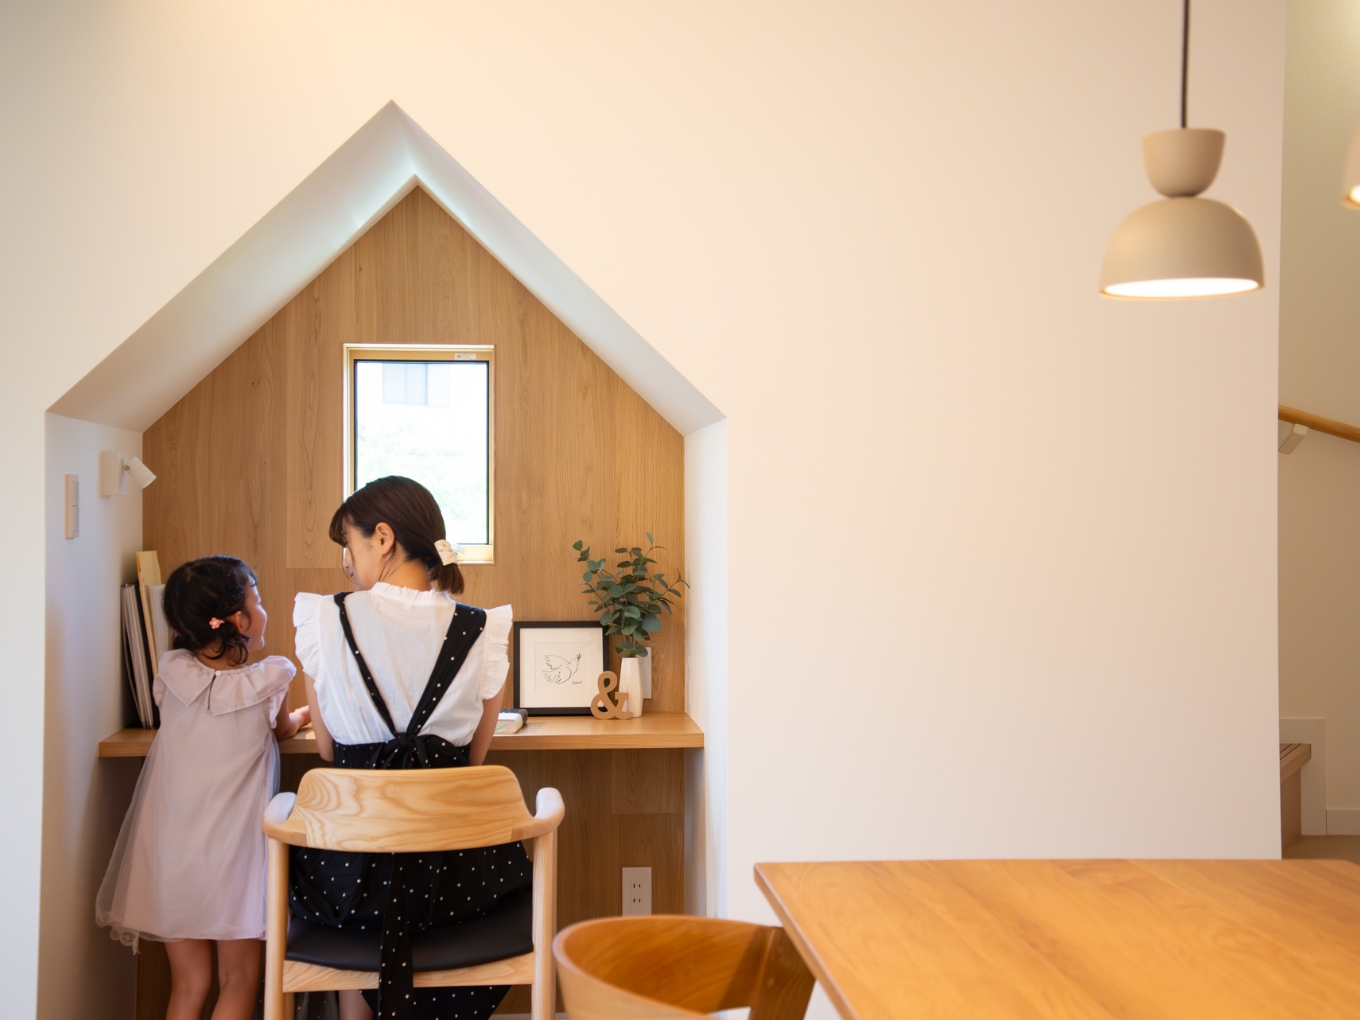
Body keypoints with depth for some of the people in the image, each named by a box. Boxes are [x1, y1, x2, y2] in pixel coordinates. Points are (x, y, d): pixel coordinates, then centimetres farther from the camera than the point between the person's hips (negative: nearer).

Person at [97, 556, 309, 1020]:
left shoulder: (171, 673, -3)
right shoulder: (267, 682, -12)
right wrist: (300, 716, 31)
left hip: (172, 855, 4)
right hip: (233, 857, -4)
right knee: (239, 982, 10)